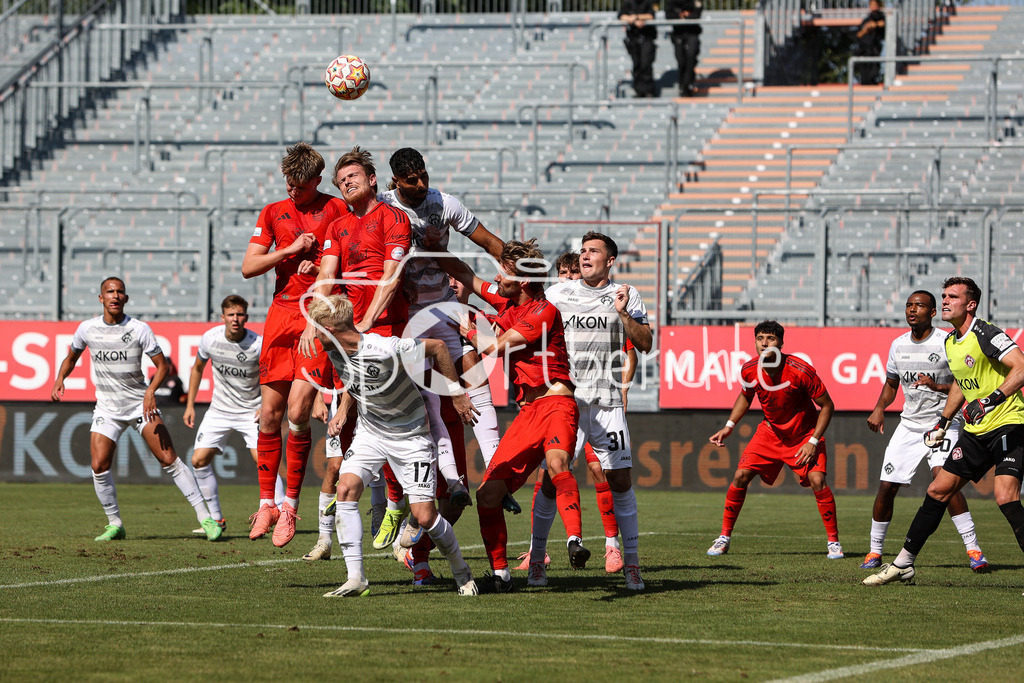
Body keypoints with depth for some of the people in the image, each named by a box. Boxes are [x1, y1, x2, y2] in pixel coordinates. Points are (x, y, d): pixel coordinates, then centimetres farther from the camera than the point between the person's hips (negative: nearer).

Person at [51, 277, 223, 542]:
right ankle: (115, 524, 6)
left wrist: (150, 392, -22)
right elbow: (71, 358, 17)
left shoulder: (139, 329, -8)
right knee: (99, 466, -12)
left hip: (140, 403, -2)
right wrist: (60, 379, -3)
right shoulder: (87, 329, -1)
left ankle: (205, 517, -5)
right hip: (107, 408, 2)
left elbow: (162, 365, -5)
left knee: (169, 459, -10)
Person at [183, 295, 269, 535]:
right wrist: (190, 405, 8)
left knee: (263, 459, -21)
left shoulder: (258, 344, -19)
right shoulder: (210, 338, -10)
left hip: (251, 411, -4)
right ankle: (216, 519, 9)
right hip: (220, 409, 4)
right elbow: (197, 368, 10)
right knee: (199, 460, -4)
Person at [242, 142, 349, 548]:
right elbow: (248, 267, 8)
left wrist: (322, 267, -11)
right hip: (281, 313, 4)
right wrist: (292, 250, -3)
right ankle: (266, 503, 12)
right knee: (270, 414, 2)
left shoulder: (335, 209, 4)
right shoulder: (273, 213, 14)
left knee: (297, 410, -13)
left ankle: (291, 503, -2)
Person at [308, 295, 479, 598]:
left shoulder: (386, 350, -31)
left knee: (424, 516, -9)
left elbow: (437, 347, -18)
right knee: (346, 489, -17)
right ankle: (355, 578, -14)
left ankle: (462, 572, 18)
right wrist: (344, 410, 3)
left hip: (410, 435, -6)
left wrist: (457, 394, -9)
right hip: (369, 431, 6)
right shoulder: (335, 352, -8)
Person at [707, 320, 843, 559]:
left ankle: (833, 541, -4)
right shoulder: (749, 370, -15)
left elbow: (827, 405, -16)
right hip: (770, 431, 3)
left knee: (817, 481, -20)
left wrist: (813, 442, -21)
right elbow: (745, 396, 11)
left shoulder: (800, 371, -27)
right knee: (741, 475, -10)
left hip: (805, 434, -3)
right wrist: (729, 426, 2)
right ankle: (724, 537, 5)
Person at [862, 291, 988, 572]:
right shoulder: (898, 345, 7)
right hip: (909, 425, 6)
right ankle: (875, 551, 17)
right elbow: (891, 383, 22)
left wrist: (937, 386, -26)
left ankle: (973, 549, -22)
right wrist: (879, 408, 5)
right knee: (886, 486, 0)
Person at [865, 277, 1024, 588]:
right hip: (976, 430, 9)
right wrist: (943, 422, 28)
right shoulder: (950, 342, 12)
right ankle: (903, 564, 18)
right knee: (938, 490, 8)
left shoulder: (986, 335, -16)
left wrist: (992, 399, -36)